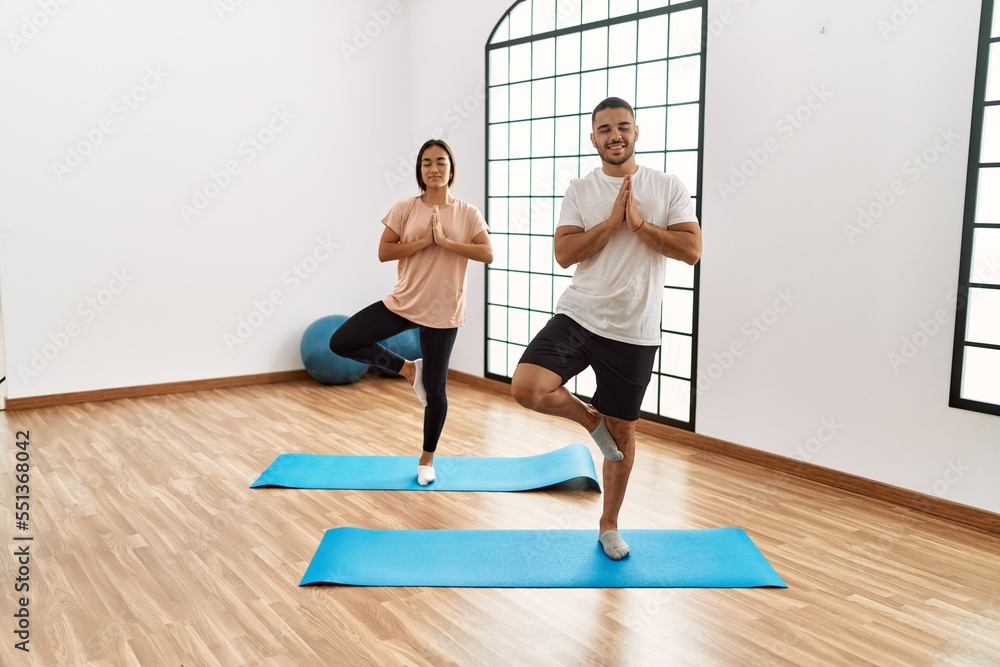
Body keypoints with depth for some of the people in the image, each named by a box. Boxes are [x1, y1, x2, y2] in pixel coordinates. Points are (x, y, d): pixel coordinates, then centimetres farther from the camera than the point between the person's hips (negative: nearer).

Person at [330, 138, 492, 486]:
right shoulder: (405, 209, 0)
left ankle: (427, 459, 26)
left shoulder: (467, 212, -1)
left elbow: (487, 254, -11)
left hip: (443, 311, -2)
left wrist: (444, 241, -19)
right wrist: (424, 241, -16)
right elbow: (384, 252, -6)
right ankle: (408, 368, 10)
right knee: (341, 342, -9)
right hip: (403, 303, 2)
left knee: (435, 390, 4)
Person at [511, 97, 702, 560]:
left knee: (623, 431, 10)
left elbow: (692, 250, -8)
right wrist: (612, 220, -14)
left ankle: (609, 526, 31)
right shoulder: (580, 190, 3)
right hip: (578, 316, 1)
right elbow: (564, 254, -7)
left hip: (633, 331, 0)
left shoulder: (668, 187, 1)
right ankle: (592, 421, 9)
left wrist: (639, 223, -14)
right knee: (527, 388, -23)